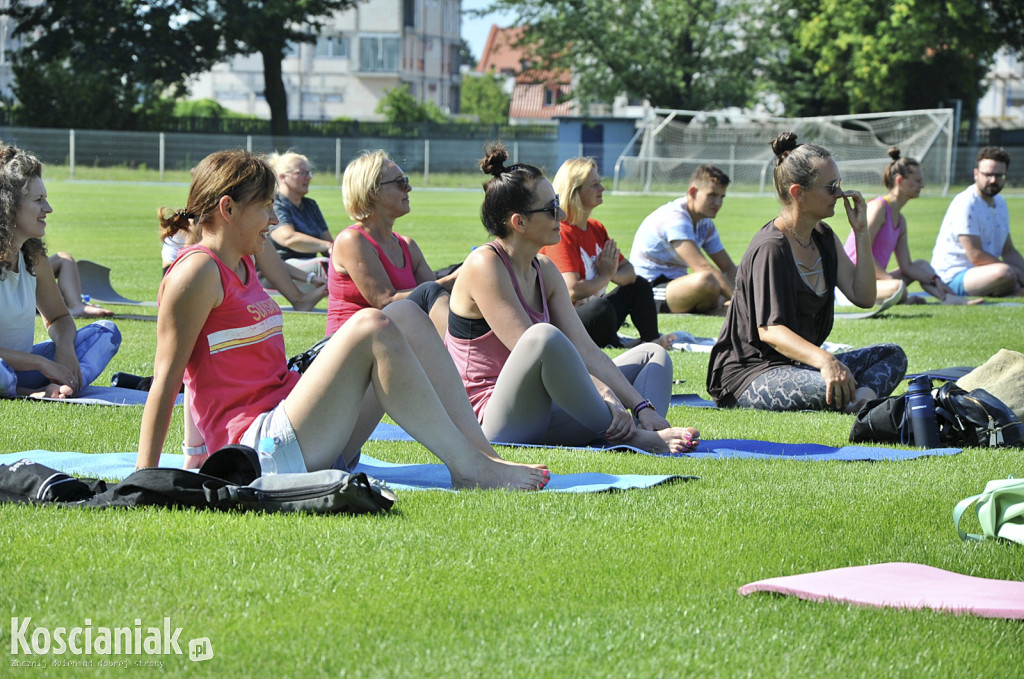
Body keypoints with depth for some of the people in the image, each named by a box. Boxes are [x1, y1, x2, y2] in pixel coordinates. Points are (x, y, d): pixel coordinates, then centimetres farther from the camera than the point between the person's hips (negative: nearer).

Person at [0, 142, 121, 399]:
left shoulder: (33, 255, 6)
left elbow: (58, 317, 18)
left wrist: (65, 347, -5)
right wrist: (42, 363, -19)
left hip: (22, 369, 9)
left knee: (107, 332, 4)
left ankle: (55, 390, -21)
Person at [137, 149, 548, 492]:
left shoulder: (241, 266, 20)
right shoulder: (198, 270, -9)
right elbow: (166, 379, -13)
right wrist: (144, 478, -17)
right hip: (259, 445, -10)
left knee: (408, 317, 1)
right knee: (371, 327, -25)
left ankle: (483, 455, -9)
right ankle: (470, 470, -24)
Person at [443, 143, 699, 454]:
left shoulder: (544, 270, 13)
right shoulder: (484, 265, -13)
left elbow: (585, 349, 7)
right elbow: (531, 343, -22)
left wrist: (642, 407, -4)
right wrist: (600, 392, -29)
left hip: (545, 414, 10)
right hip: (494, 422, -9)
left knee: (652, 355, 8)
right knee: (544, 335, -37)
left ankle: (651, 431, -26)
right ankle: (628, 435, -24)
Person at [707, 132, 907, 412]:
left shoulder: (824, 238, 12)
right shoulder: (770, 248, -17)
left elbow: (863, 297, 8)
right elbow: (769, 330, -26)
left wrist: (861, 233, 1)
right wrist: (823, 360, -42)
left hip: (798, 363, 10)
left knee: (892, 356, -2)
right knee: (834, 387, -38)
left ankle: (864, 397, -27)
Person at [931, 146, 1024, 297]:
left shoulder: (1000, 203, 15)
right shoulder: (965, 204, -15)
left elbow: (1008, 251, 18)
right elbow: (976, 256, -20)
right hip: (953, 277, -8)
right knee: (1005, 273, -35)